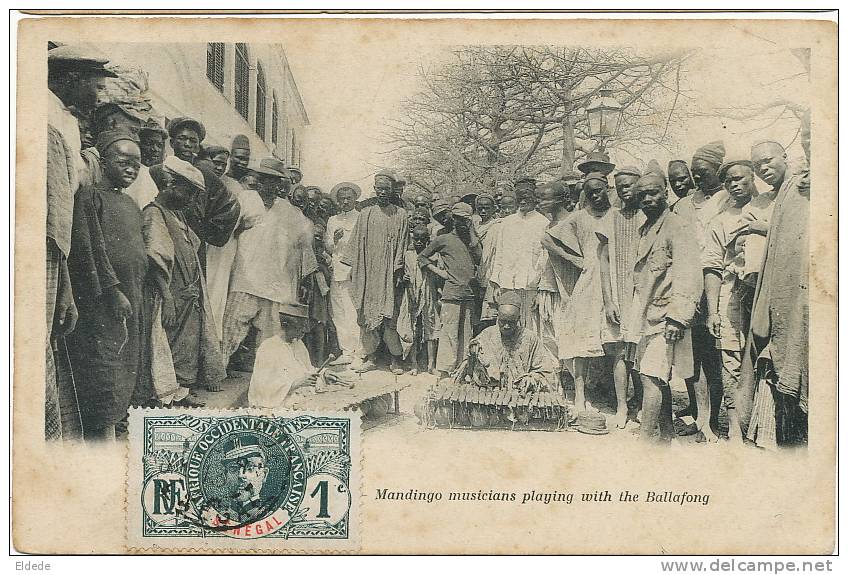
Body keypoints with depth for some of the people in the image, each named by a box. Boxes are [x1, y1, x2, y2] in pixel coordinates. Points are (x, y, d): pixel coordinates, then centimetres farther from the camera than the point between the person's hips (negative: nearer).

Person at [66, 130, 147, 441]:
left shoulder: (130, 203, 18)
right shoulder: (90, 196, -7)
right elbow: (89, 248, -14)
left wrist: (135, 295, 15)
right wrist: (113, 290, -18)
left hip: (130, 301, 8)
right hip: (101, 300, -8)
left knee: (125, 368, 9)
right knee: (104, 371, -8)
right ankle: (104, 436, -6)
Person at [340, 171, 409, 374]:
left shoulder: (400, 215, 5)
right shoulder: (366, 214, 11)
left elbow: (402, 245, 2)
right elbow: (356, 243, 11)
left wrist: (398, 271, -5)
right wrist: (353, 269, 5)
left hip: (389, 273, -3)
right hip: (368, 272, 3)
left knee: (389, 317, -7)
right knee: (366, 315, 1)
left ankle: (396, 359, 1)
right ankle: (370, 357, 8)